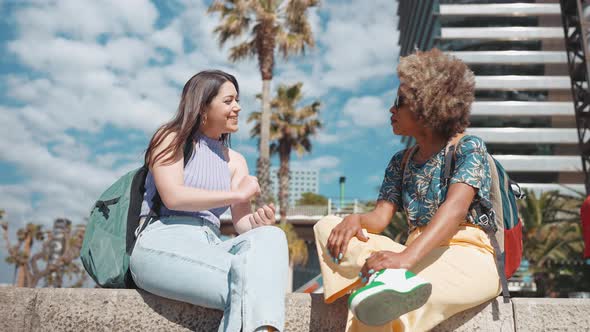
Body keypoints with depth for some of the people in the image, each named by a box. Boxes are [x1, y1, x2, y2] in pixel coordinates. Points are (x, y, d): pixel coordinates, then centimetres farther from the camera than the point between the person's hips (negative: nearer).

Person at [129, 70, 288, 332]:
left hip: (209, 248, 5)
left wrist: (258, 221, -18)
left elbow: (242, 223, 7)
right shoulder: (172, 138, 7)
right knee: (248, 278, -33)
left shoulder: (235, 161, 20)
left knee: (270, 237, -29)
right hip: (162, 245, -5)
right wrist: (238, 194, -7)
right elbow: (173, 197, -11)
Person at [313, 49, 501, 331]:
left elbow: (456, 208, -21)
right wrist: (355, 220, -21)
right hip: (420, 260, 7)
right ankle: (390, 278, -41)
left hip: (468, 257, -7)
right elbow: (381, 216, 7)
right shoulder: (400, 162, 18)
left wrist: (407, 257, -39)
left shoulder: (468, 148, -2)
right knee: (327, 226, -19)